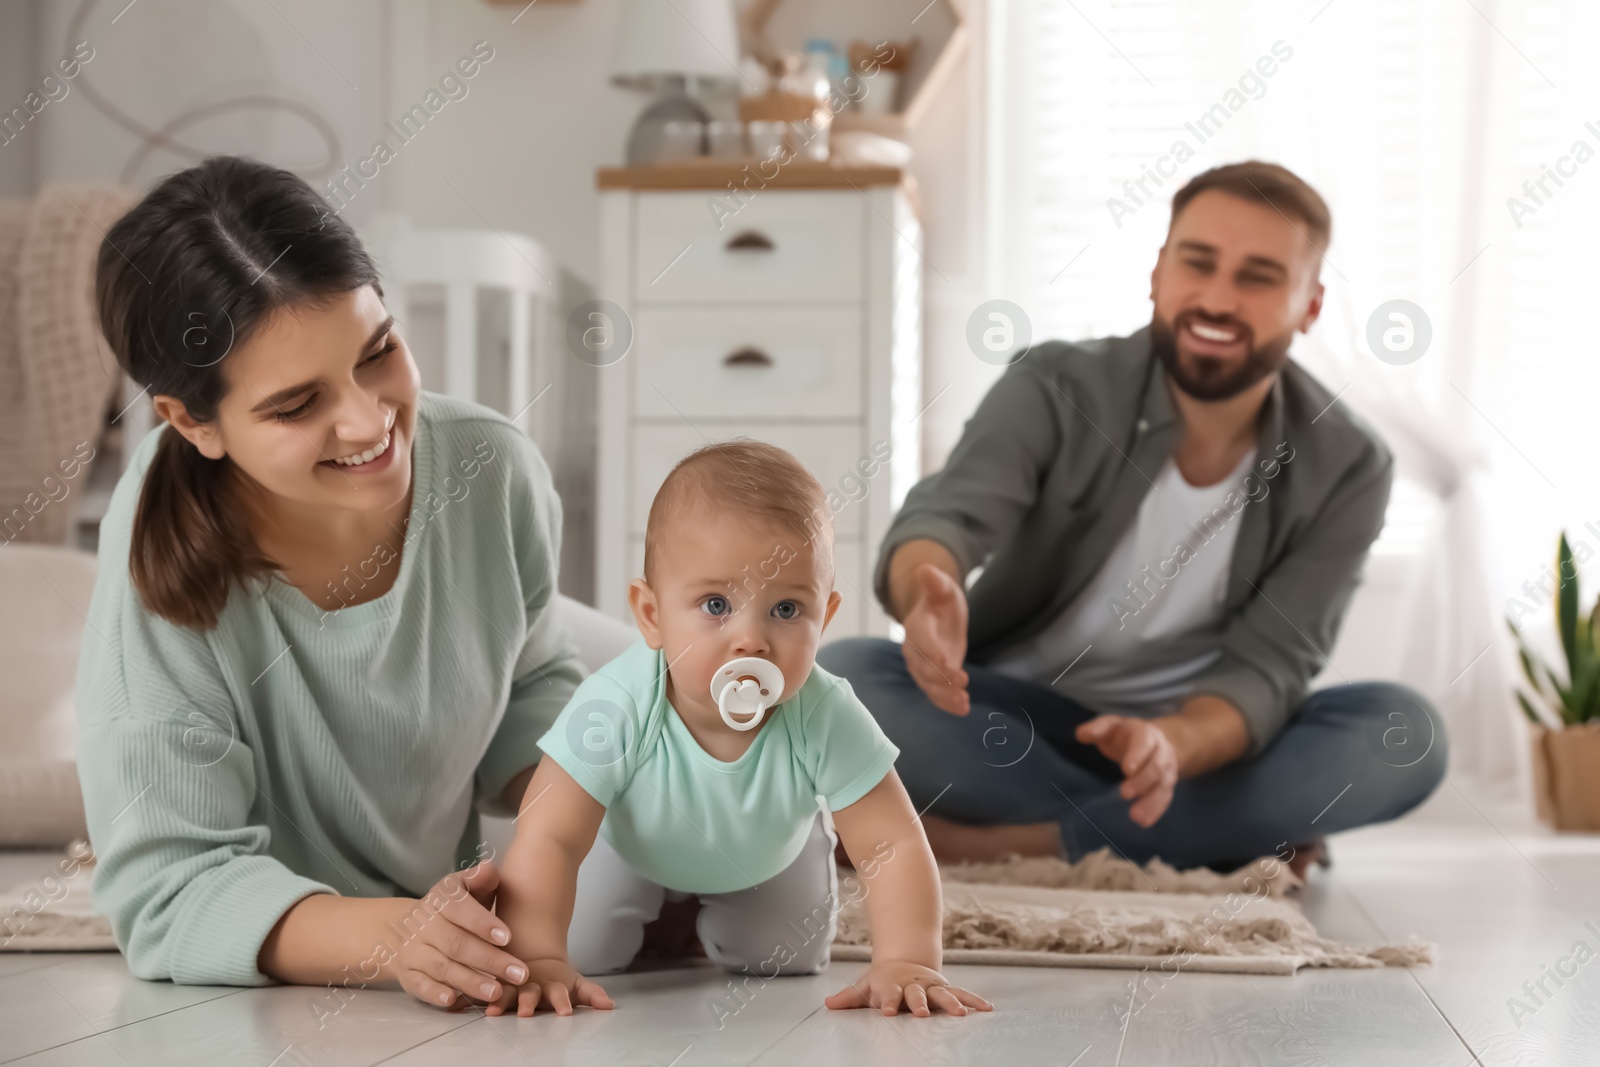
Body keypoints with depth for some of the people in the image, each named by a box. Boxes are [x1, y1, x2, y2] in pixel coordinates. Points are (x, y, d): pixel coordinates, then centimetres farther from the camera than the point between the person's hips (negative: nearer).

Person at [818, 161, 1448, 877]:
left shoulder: (1347, 471, -10)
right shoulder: (1056, 389, -13)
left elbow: (1265, 670, -16)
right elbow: (945, 516, -29)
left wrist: (1170, 743, -39)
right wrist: (929, 593, -55)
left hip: (1204, 739, 1)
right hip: (1018, 726, 0)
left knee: (1405, 734, -27)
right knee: (842, 678, -29)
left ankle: (998, 842, -28)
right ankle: (1226, 838, -22)